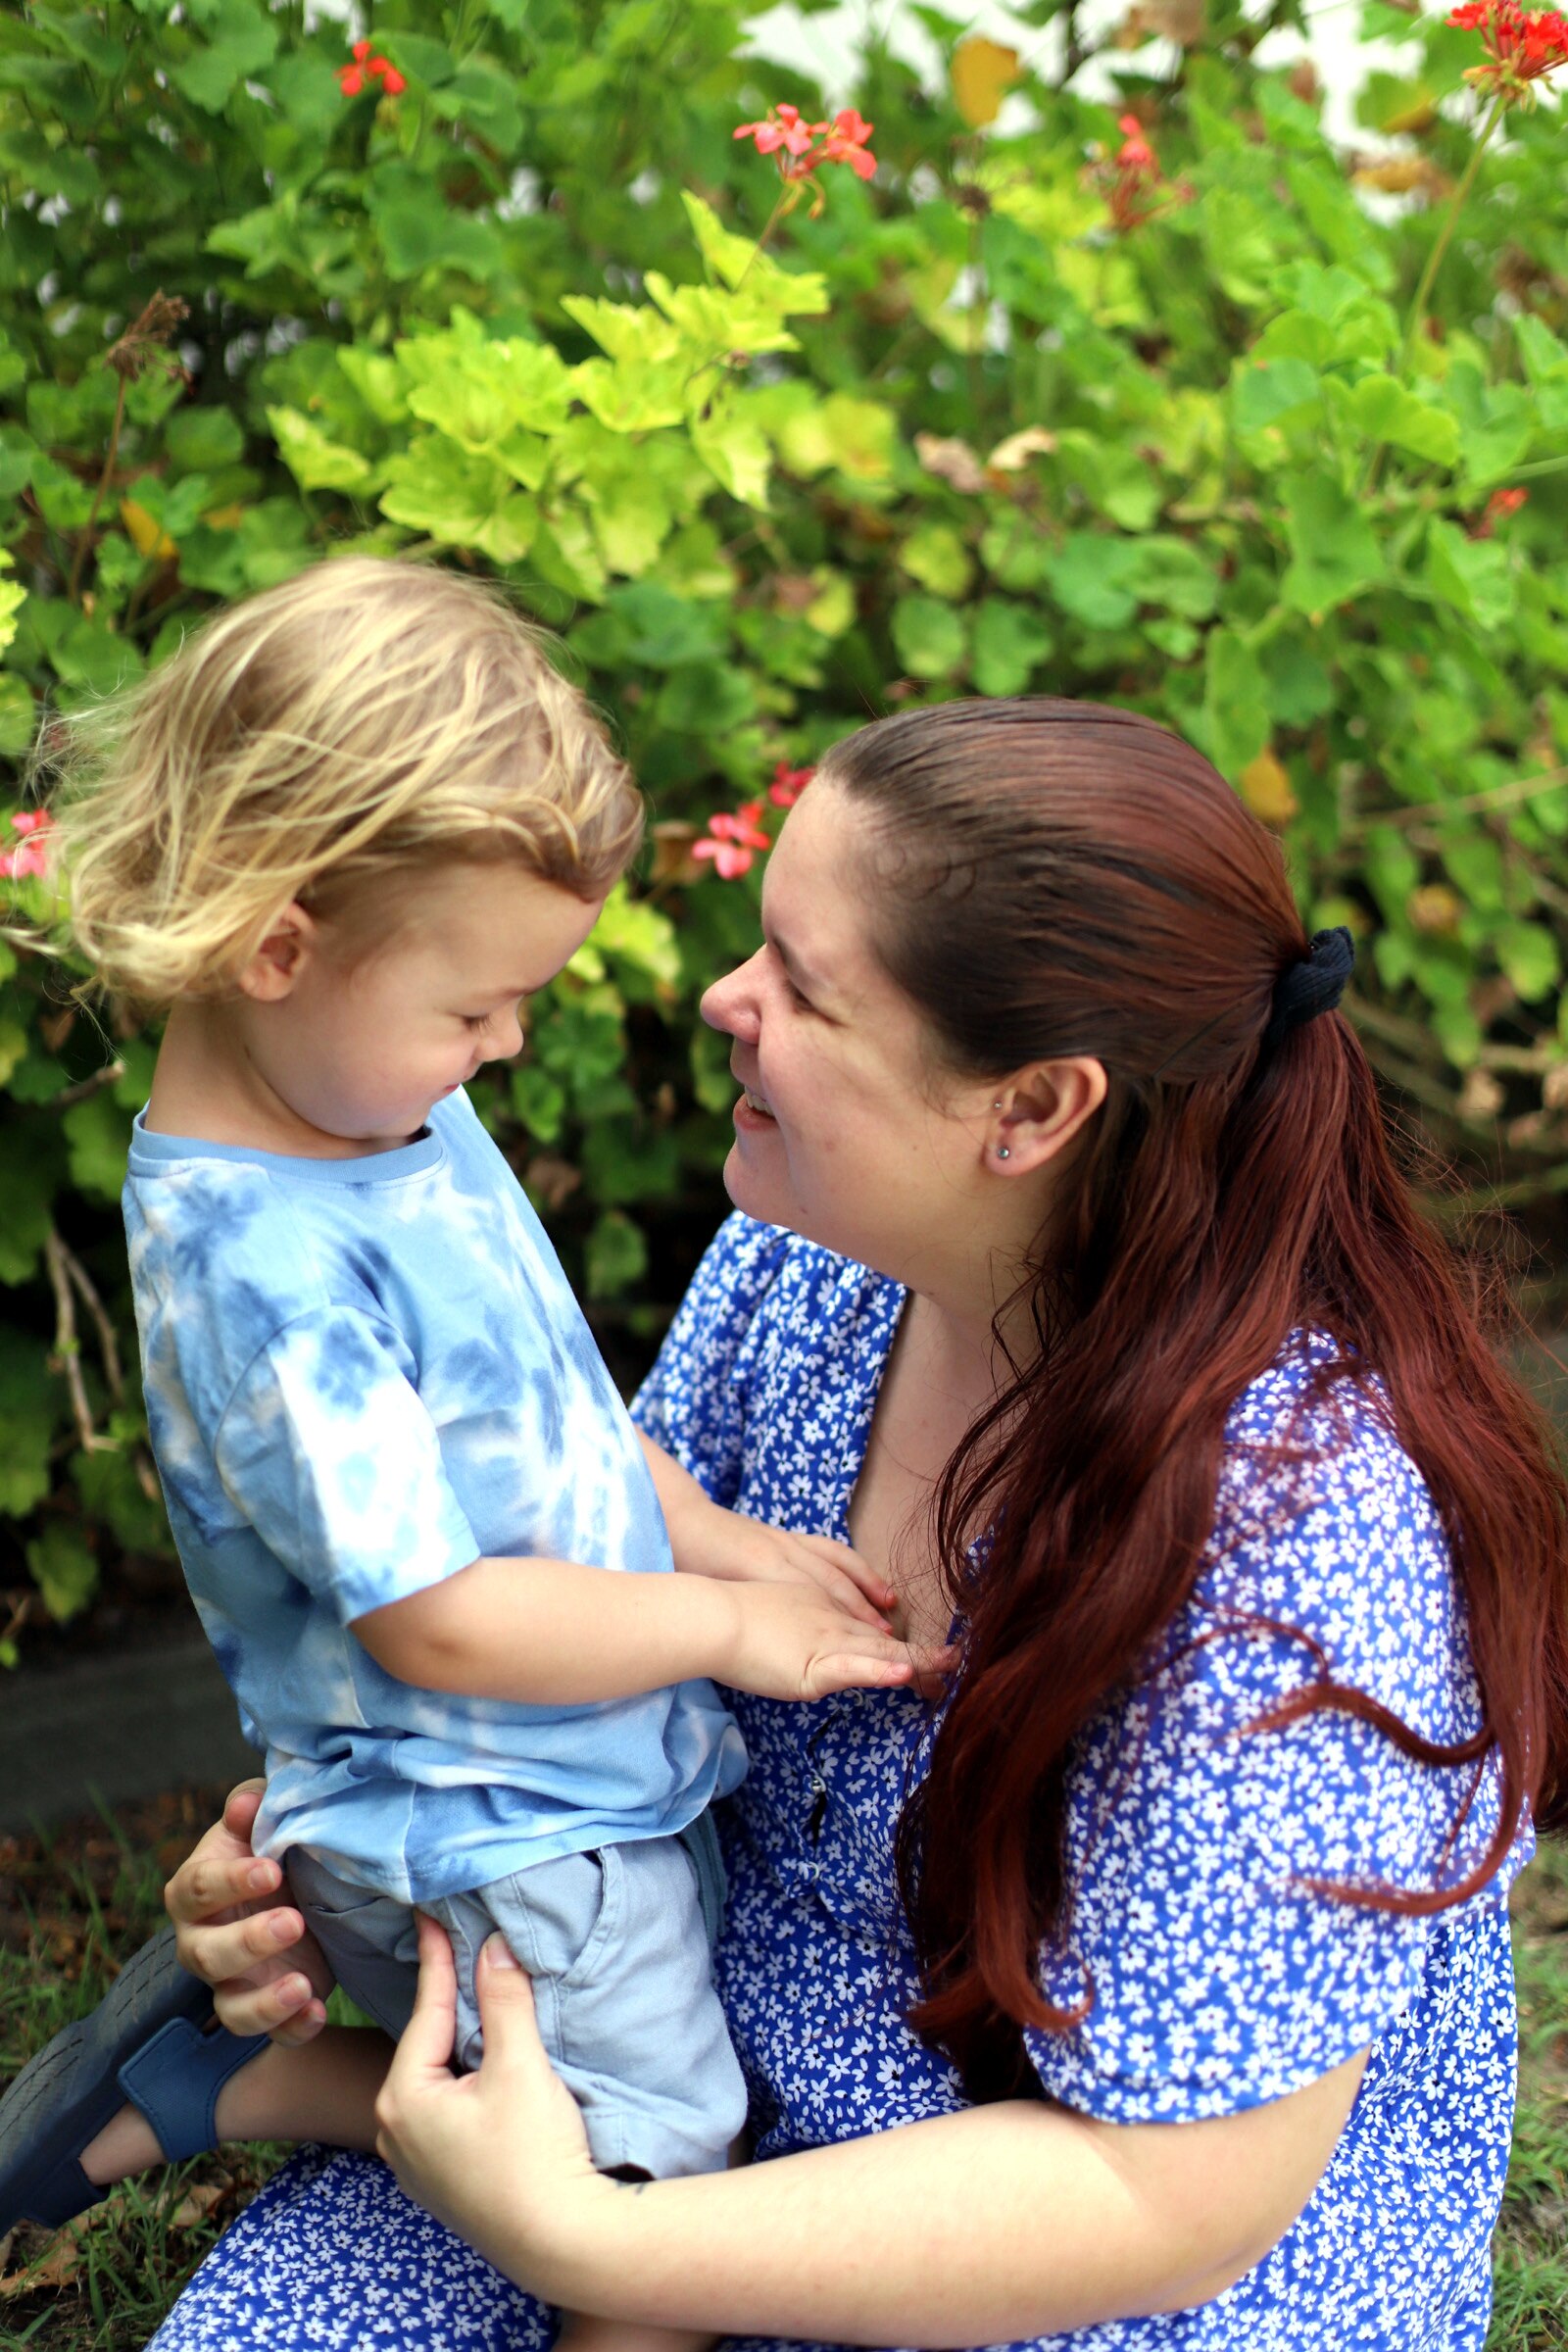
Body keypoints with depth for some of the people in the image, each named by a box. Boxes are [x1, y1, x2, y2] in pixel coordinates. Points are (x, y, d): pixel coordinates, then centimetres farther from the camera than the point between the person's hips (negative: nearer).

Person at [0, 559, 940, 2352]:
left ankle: (210, 2070, 21)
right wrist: (721, 1622, -15)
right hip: (491, 1851, -9)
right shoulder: (260, 1264, -29)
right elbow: (434, 1618, -26)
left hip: (607, 1782, 9)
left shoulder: (391, 1107, 1)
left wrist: (722, 1539, 2)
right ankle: (208, 2082, 10)